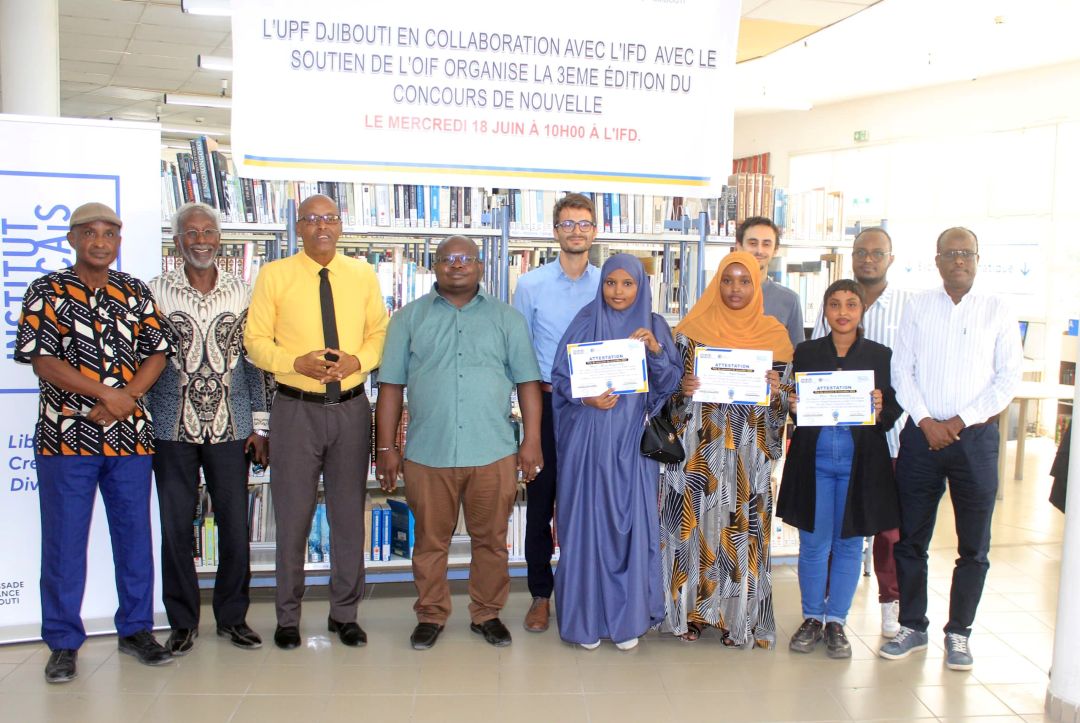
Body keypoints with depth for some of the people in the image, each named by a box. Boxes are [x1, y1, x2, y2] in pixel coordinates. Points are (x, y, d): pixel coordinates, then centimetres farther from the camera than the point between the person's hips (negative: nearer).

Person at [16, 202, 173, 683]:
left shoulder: (136, 292, 10)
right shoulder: (47, 291, 1)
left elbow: (156, 354, 6)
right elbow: (41, 360, -8)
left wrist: (125, 399, -10)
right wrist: (107, 393, -14)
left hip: (130, 434, 3)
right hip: (65, 436, -3)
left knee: (135, 534, 9)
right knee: (64, 540, 3)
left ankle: (136, 630, 22)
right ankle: (63, 643, 15)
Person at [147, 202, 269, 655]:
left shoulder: (242, 293, 4)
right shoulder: (155, 292, 1)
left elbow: (255, 362, 7)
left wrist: (259, 425, 4)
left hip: (230, 427, 1)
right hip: (172, 429, -1)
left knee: (235, 525, 6)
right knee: (176, 526, 6)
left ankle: (232, 617, 23)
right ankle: (183, 621, 22)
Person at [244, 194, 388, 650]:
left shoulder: (362, 275, 6)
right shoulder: (274, 275, 0)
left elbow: (380, 333, 9)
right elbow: (255, 340, -1)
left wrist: (357, 360, -11)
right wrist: (297, 363, -17)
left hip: (351, 407, 2)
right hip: (296, 408, -2)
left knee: (349, 513, 10)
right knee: (293, 515, 5)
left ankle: (344, 613, 25)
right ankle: (288, 617, 22)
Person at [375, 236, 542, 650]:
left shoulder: (506, 318, 10)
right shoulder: (409, 318, 8)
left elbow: (527, 382, 7)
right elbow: (391, 386, 6)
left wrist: (532, 441, -1)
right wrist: (385, 448, 1)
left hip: (493, 453, 1)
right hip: (427, 455, 0)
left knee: (491, 540, 9)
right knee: (430, 541, 9)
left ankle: (487, 614, 25)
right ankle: (430, 615, 25)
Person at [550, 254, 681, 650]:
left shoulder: (654, 326, 7)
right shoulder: (585, 323, 4)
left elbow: (671, 383, 3)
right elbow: (560, 376, 1)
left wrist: (656, 350, -14)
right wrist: (587, 398, -16)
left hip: (633, 442, 1)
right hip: (589, 440, -1)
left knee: (632, 523, 1)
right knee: (587, 521, 2)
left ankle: (628, 617, 15)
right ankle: (586, 616, 15)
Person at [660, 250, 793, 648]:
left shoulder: (774, 334, 5)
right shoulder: (693, 328, 2)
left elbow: (783, 398, 8)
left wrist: (777, 392, -13)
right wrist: (682, 388, -16)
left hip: (747, 449, 1)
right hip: (698, 447, -1)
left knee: (741, 525, 4)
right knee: (695, 521, 2)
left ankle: (737, 614, 17)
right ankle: (692, 609, 16)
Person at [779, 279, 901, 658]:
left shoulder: (880, 355, 5)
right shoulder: (806, 352, 7)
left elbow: (893, 412, 4)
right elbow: (794, 404, 9)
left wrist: (879, 410, -17)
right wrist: (792, 406, -13)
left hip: (859, 462, 0)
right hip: (813, 459, 0)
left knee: (849, 543, 7)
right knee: (813, 542, 5)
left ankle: (836, 620, 21)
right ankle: (812, 618, 21)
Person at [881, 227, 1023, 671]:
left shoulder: (997, 311, 3)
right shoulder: (918, 306, 6)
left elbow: (1009, 378, -2)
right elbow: (901, 370, 2)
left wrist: (959, 421, -10)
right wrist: (925, 421, -9)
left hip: (976, 436, -1)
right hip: (922, 434, 1)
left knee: (973, 546, 5)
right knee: (911, 538, 6)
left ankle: (958, 633, 19)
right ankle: (912, 626, 20)